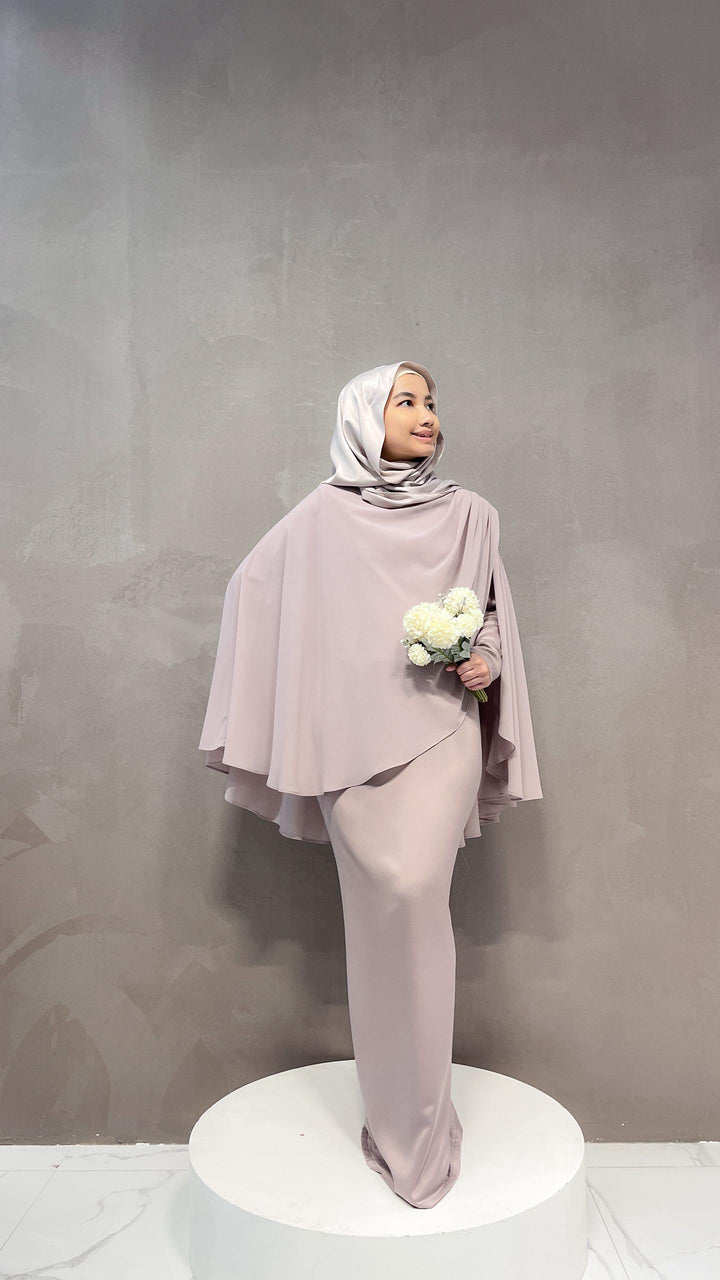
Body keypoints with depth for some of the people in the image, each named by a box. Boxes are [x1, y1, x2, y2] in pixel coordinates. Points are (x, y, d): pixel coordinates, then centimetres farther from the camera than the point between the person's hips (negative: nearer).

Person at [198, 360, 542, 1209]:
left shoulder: (469, 514, 9)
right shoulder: (322, 518, 4)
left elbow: (494, 612, 17)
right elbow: (252, 588, 13)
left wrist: (488, 659, -3)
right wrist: (261, 717, 7)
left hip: (440, 731, 1)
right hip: (354, 736, 0)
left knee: (412, 893, -13)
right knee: (389, 900, -4)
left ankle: (410, 1116, 6)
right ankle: (407, 1115, 17)